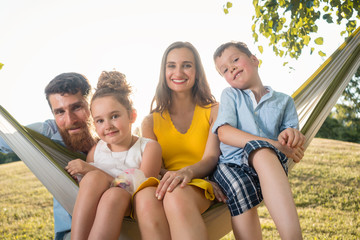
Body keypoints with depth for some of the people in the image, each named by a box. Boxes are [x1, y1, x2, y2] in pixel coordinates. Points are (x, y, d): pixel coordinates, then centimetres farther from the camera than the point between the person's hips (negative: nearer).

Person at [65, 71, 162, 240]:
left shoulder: (149, 147, 0)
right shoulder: (96, 151, 9)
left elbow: (142, 189, -13)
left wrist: (92, 170, -15)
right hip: (94, 210, 3)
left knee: (115, 194, -34)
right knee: (94, 178, -25)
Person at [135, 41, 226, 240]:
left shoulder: (214, 111, 13)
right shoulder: (151, 122, 18)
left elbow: (211, 158, -1)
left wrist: (188, 173, -25)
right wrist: (170, 176, -17)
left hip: (202, 191, -2)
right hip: (165, 186, 2)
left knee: (177, 196, -39)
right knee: (145, 199, -37)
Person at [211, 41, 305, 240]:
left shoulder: (284, 101, 20)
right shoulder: (230, 95, 19)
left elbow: (295, 154, 11)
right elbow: (224, 133, -2)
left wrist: (292, 135, -17)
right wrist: (274, 144, -14)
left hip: (270, 164, 0)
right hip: (231, 165, 1)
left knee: (260, 150, -37)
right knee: (240, 189, -36)